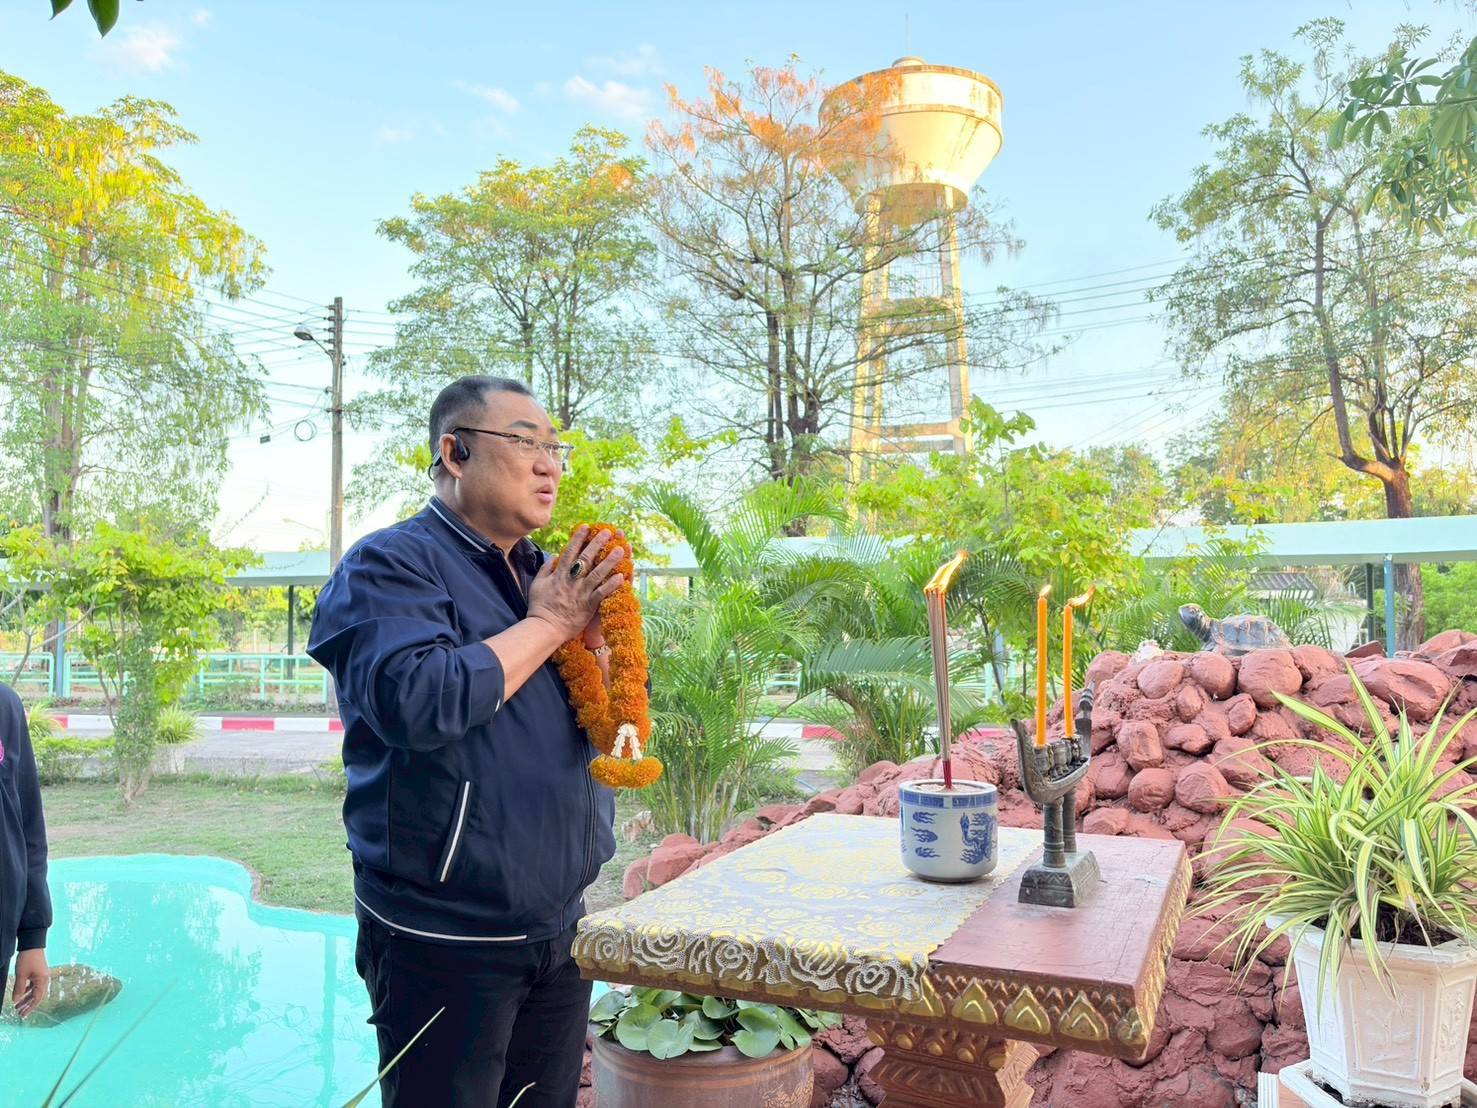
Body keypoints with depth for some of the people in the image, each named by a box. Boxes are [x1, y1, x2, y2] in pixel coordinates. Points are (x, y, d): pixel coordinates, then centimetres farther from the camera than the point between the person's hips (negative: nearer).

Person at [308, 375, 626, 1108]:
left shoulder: (542, 572, 10)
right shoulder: (391, 565, -11)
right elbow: (420, 700, -29)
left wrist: (592, 635, -9)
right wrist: (547, 624, -17)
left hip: (559, 930, 7)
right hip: (446, 943, -7)